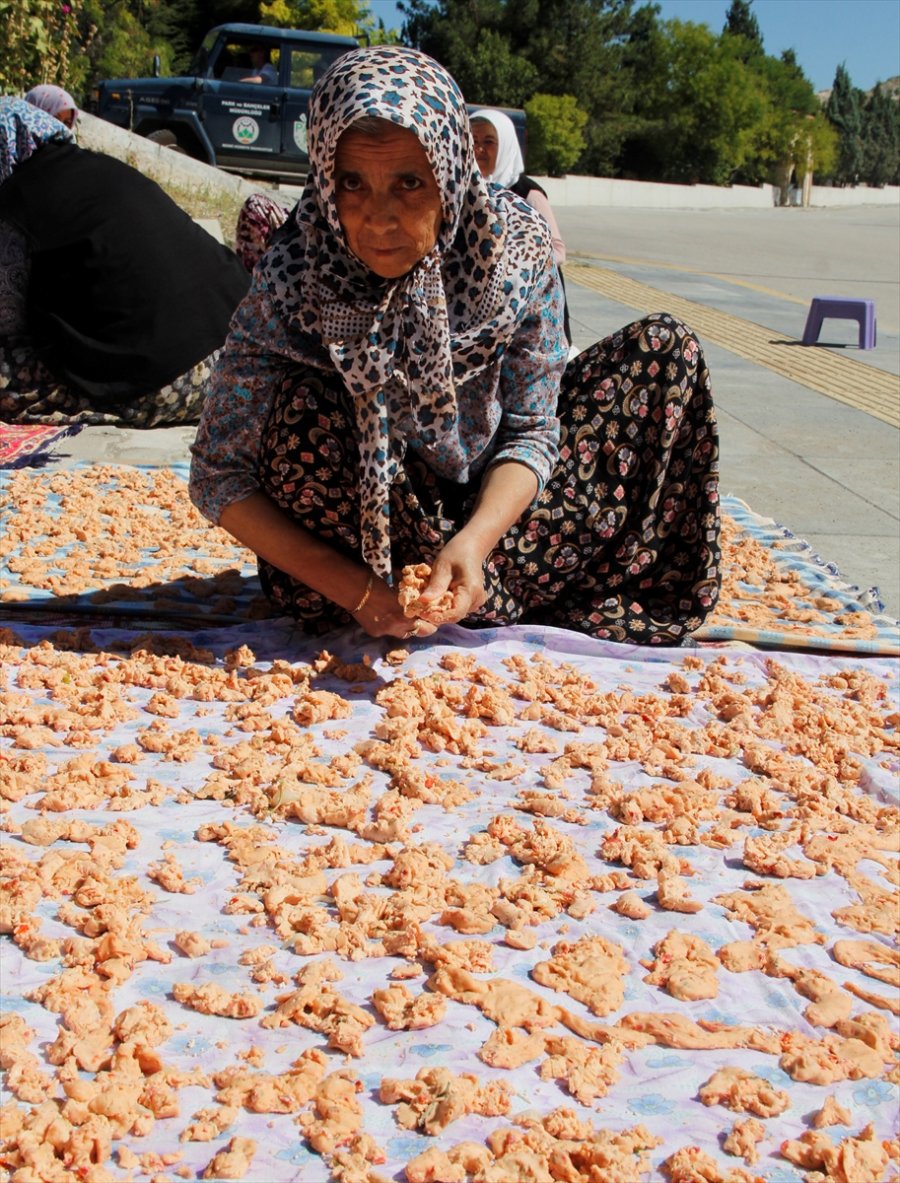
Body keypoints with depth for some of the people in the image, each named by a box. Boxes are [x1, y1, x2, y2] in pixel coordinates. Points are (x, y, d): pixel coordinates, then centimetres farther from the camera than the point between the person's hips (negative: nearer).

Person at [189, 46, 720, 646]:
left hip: (491, 508, 2)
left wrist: (474, 541, -33)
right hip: (365, 529, -2)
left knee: (665, 348, -9)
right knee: (302, 404, -32)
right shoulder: (292, 282, -24)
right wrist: (347, 584, -32)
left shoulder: (517, 243, -19)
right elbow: (219, 477, -20)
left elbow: (531, 433, -13)